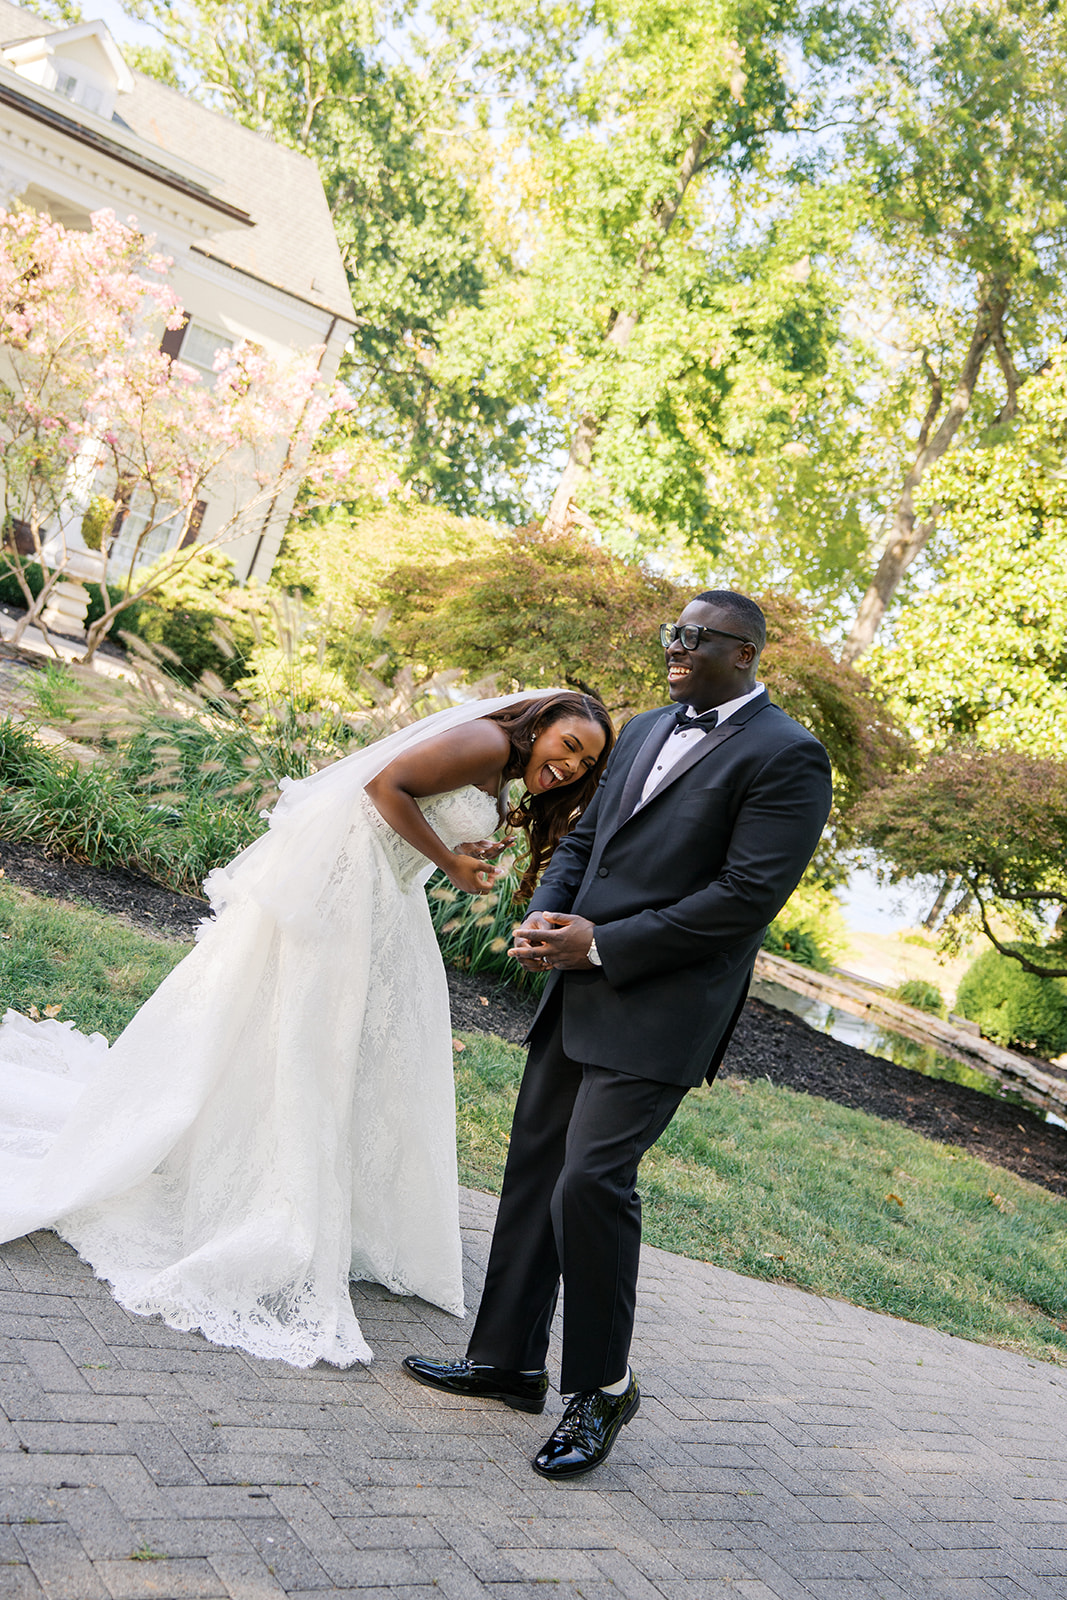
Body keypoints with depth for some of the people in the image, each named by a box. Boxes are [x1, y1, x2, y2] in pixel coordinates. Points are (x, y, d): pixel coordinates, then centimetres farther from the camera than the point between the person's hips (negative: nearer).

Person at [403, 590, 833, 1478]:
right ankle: (508, 1360, 30)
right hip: (578, 994, 8)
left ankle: (604, 1385, 11)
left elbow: (748, 896, -17)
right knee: (534, 1169, 13)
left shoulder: (786, 755, -9)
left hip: (662, 1011, -8)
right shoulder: (646, 730, 15)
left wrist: (600, 944, -16)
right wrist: (545, 915, -2)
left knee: (591, 1182, -12)